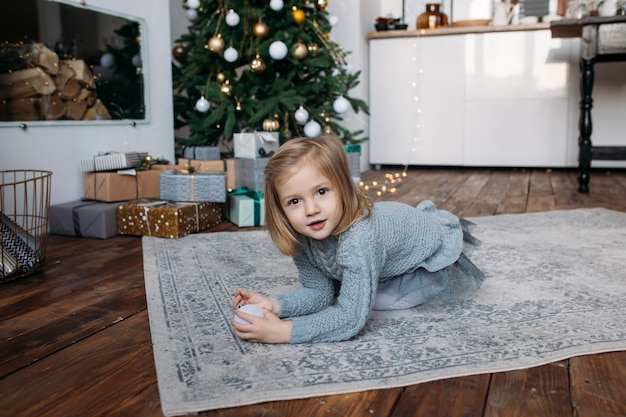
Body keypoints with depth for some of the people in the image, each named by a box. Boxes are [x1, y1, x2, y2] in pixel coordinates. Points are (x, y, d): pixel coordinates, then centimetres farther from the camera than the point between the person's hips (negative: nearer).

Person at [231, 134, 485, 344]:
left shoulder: (358, 238, -47)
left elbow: (351, 318, -47)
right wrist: (274, 304, -32)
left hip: (438, 244, -6)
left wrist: (282, 331, -49)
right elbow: (318, 291, -14)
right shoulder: (302, 237, -25)